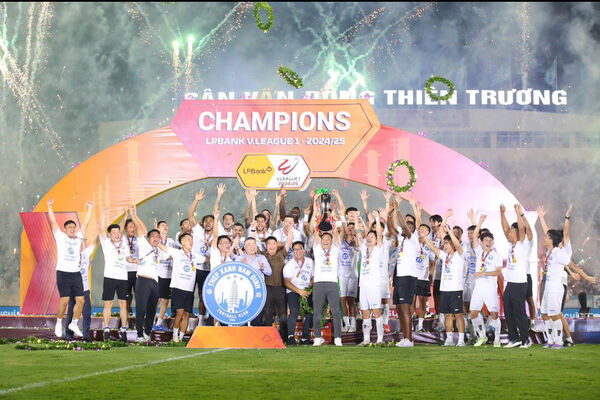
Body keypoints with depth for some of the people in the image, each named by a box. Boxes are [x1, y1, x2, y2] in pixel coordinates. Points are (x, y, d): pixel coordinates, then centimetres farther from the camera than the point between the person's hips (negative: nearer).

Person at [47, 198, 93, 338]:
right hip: (63, 273, -4)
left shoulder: (78, 238, 14)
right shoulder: (60, 237, 5)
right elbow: (53, 222, -1)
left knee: (80, 300, -1)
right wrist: (49, 207, -6)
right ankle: (59, 323, 8)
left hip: (76, 273, 4)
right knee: (65, 300, -11)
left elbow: (85, 223, 15)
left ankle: (74, 323, 16)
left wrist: (90, 209, 12)